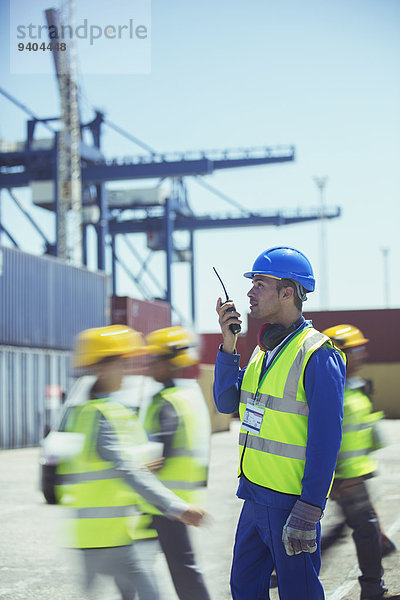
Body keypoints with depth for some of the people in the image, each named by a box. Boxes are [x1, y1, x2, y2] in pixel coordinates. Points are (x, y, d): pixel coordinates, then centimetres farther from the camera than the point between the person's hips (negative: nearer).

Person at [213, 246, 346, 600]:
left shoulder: (318, 354, -14)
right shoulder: (265, 349, 12)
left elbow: (325, 439, -18)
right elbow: (227, 403, 9)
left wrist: (308, 511, -21)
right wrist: (228, 345, -2)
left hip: (291, 501, -8)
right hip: (255, 493, 8)